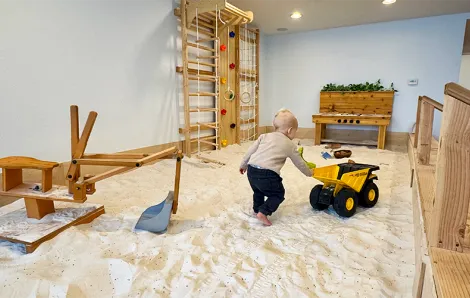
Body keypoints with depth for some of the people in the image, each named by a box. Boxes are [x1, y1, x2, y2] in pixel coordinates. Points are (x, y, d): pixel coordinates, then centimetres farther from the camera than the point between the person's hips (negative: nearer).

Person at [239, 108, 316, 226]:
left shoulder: (264, 136, 16)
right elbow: (300, 163, 21)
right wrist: (309, 172, 39)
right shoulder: (290, 145, 9)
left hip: (252, 170, 6)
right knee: (278, 194, 17)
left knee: (258, 191, 32)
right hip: (268, 174, -5)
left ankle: (257, 209, 46)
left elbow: (250, 151, 14)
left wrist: (243, 165, 27)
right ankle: (263, 212, 2)